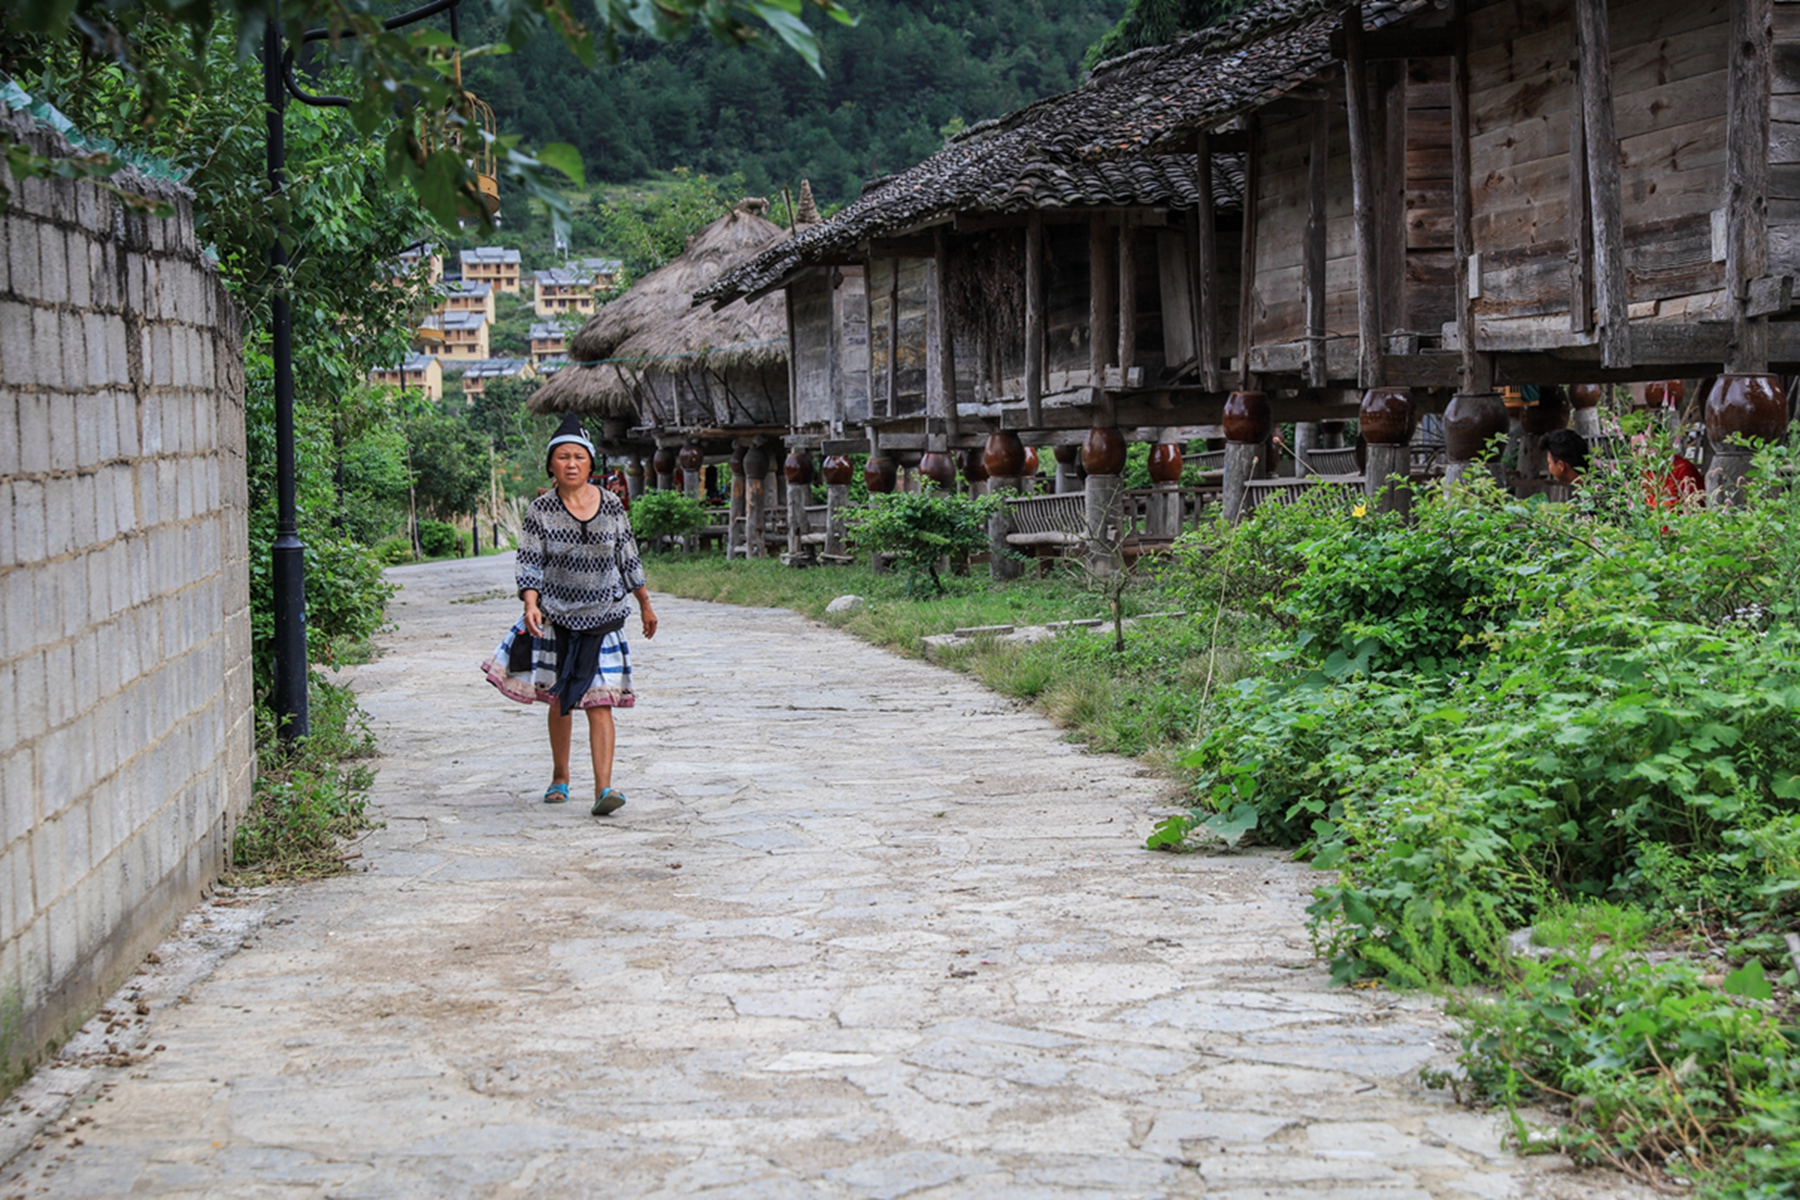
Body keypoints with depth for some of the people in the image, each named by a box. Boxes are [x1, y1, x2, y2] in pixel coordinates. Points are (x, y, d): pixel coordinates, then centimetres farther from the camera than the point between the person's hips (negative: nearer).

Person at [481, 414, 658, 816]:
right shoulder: (541, 510, -6)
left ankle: (603, 787, -16)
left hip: (603, 618, 0)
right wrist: (531, 605, -25)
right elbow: (529, 565, -9)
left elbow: (628, 561, 9)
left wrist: (646, 606, 16)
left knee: (600, 702, -10)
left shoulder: (612, 506, -2)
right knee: (560, 700, 14)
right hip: (556, 618, 1)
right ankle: (560, 778, 33)